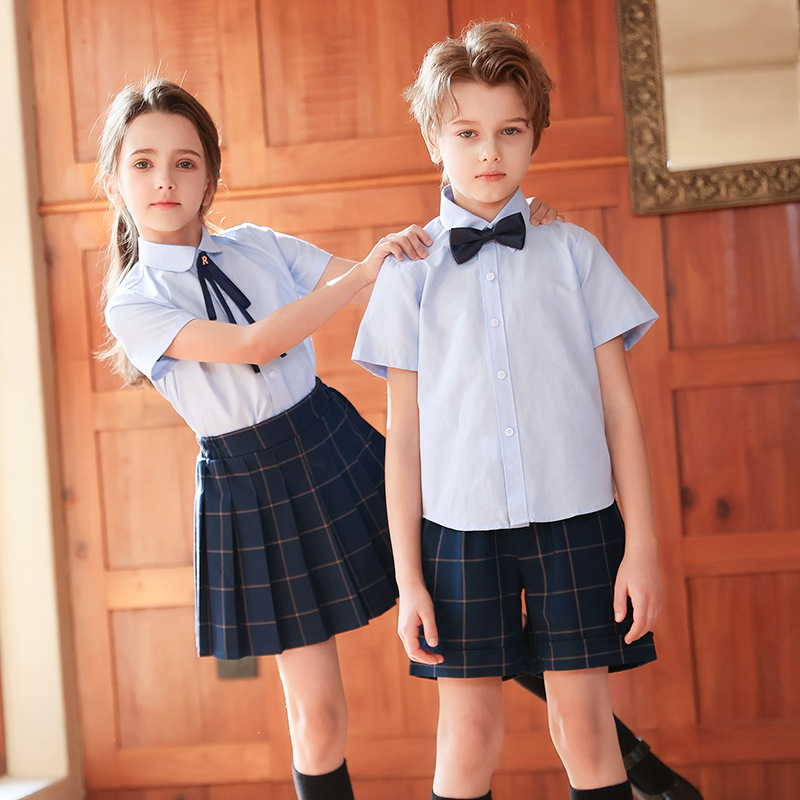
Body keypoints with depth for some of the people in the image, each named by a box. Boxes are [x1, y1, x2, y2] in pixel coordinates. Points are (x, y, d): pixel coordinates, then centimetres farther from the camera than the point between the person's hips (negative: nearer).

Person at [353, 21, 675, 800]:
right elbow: (403, 430, 3)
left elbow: (618, 405, 4)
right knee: (468, 733, 4)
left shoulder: (575, 253, 4)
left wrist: (642, 546, 0)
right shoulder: (409, 272, 4)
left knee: (584, 722, 4)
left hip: (575, 521, 0)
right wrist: (407, 577, 1)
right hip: (461, 528, 0)